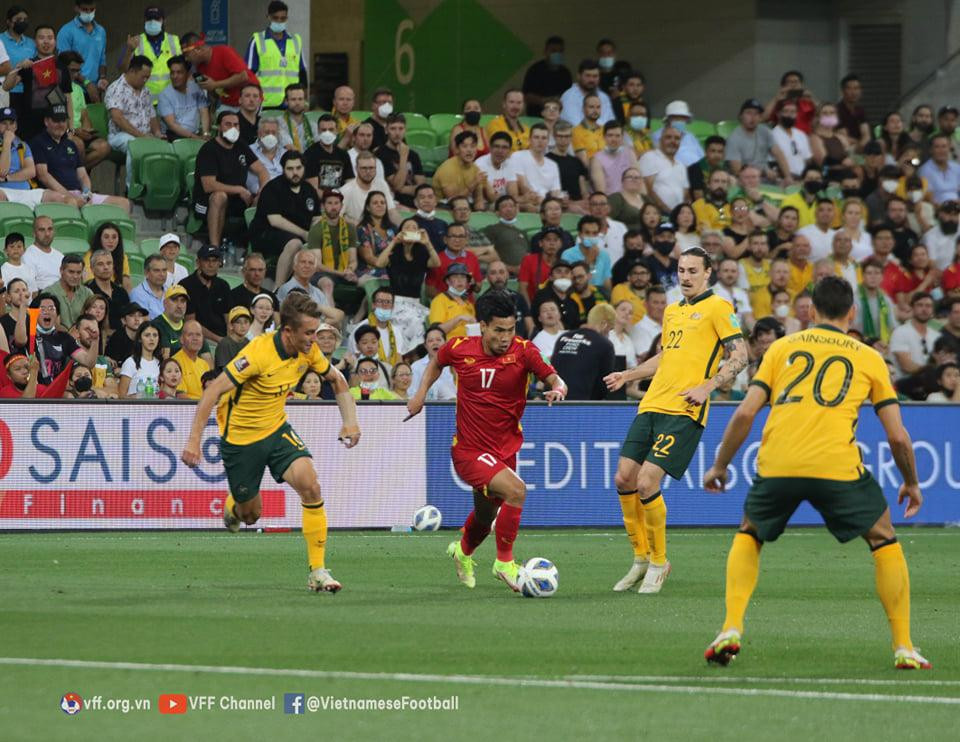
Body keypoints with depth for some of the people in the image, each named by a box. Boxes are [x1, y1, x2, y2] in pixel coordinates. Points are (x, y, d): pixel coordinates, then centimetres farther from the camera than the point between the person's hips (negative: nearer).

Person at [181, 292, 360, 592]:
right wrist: (194, 440, -34)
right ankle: (233, 506, 49)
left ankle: (317, 571, -13)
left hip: (277, 430, 5)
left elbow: (336, 379, 11)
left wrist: (350, 421, -2)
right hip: (240, 436, -5)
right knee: (250, 515, 8)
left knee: (310, 486, -20)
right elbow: (213, 391, -29)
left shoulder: (307, 351, -9)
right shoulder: (259, 353, -29)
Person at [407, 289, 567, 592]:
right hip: (469, 450, -3)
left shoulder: (523, 351, -11)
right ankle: (504, 562, -11)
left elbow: (555, 380, -18)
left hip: (505, 450, 4)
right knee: (515, 490, -28)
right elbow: (436, 362, 14)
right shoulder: (460, 349, -9)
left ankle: (463, 552, 57)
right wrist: (421, 393, 3)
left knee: (486, 517, 22)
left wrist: (558, 389, -40)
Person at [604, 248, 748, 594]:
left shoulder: (718, 307, -2)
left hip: (684, 412, -8)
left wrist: (706, 387, -18)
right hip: (651, 406, 8)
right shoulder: (672, 311, 21)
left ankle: (658, 562, 1)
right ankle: (641, 557, 18)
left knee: (646, 483, -16)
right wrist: (627, 375, 27)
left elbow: (740, 356, -7)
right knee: (624, 479, 2)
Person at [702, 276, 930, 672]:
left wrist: (719, 466, 20)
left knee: (749, 536, 27)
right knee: (884, 540, 18)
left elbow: (745, 413, 10)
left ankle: (731, 628, 9)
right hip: (837, 466, -1)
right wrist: (911, 483, 29)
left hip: (777, 464, 2)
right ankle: (903, 647, 11)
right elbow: (897, 435, 13)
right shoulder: (869, 358, 16)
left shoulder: (782, 348, 18)